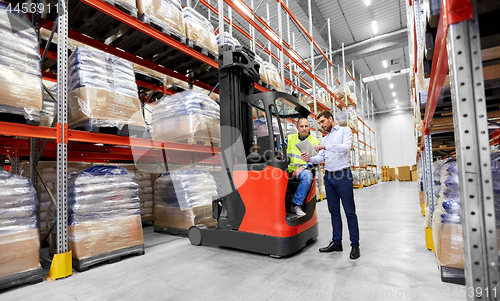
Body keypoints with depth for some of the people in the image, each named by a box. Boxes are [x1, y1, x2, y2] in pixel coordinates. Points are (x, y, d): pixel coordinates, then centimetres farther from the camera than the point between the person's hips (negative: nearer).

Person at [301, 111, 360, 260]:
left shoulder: (344, 131, 1)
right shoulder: (325, 139, 19)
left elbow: (346, 147, -18)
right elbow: (320, 158, 12)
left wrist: (325, 147, -25)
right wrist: (309, 159, -8)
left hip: (343, 176, -6)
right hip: (328, 177, 6)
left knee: (350, 211, 0)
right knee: (334, 211, 11)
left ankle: (355, 245, 10)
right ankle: (336, 242, 20)